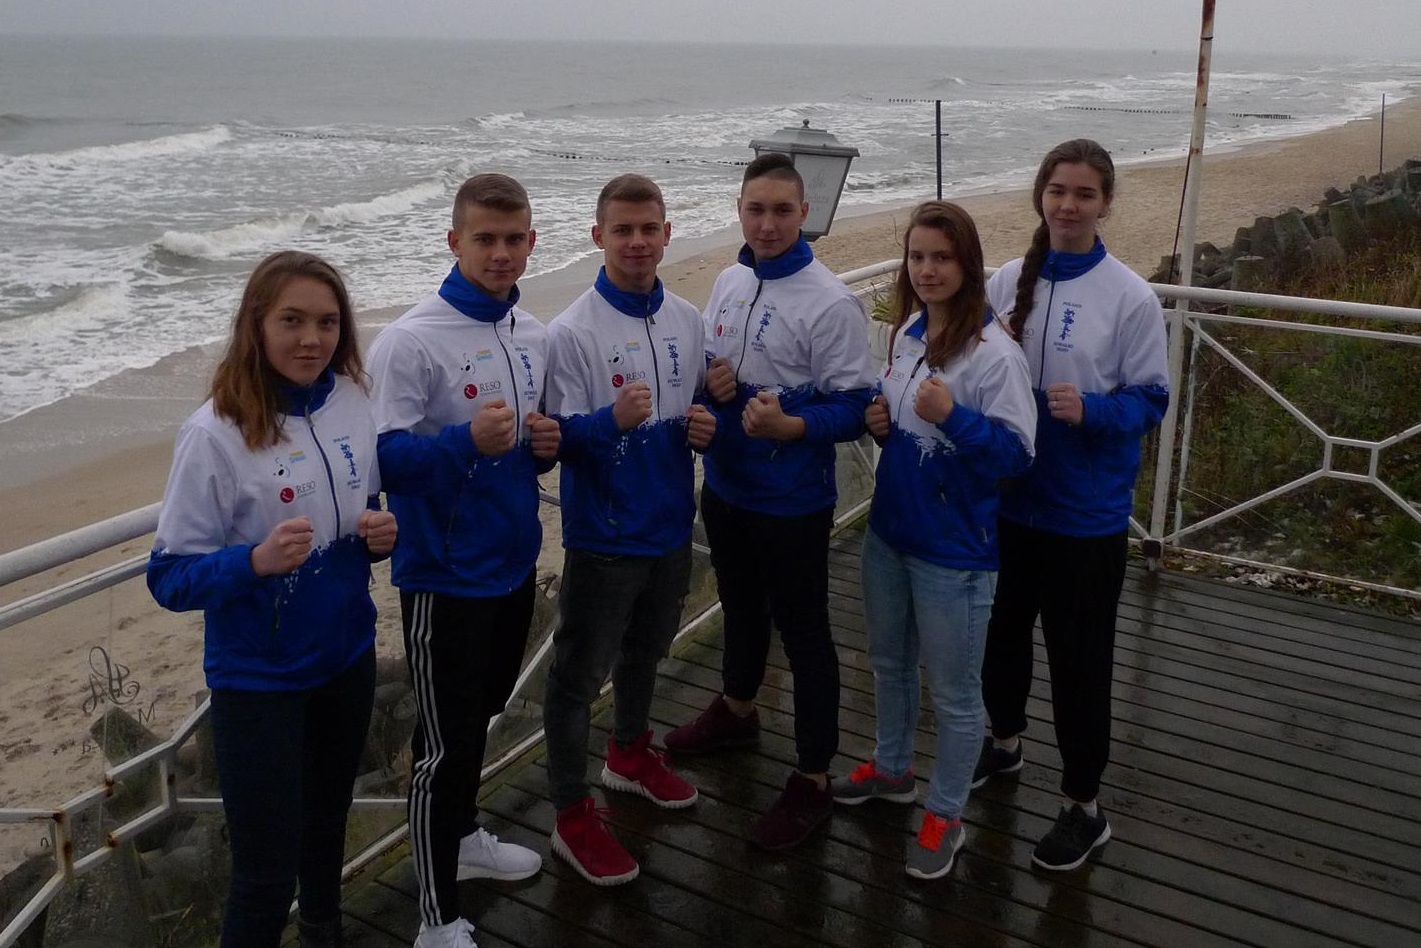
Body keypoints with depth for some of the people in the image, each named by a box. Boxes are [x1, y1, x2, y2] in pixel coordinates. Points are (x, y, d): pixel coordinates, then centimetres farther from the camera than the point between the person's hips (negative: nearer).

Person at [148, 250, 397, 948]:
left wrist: (380, 536, -10)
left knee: (328, 813, 26)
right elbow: (169, 577, -16)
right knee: (266, 873, 0)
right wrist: (256, 561, -34)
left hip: (347, 656, 6)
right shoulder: (216, 433, -19)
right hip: (258, 677, -5)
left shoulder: (352, 405, -4)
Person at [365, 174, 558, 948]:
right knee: (444, 739, 3)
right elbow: (382, 459, -21)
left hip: (514, 564, 7)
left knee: (481, 715, 23)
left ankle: (463, 835, 45)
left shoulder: (534, 336, 5)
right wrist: (468, 440, -35)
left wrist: (546, 443, -6)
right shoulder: (411, 341, -18)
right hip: (444, 575, -7)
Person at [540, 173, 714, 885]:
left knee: (645, 650, 25)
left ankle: (630, 753, 49)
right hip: (603, 536, -6)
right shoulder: (571, 333, -16)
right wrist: (613, 420, -36)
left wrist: (705, 426, -10)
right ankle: (573, 817, 19)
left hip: (671, 525, 6)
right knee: (579, 674, 5)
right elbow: (559, 439, -17)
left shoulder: (687, 320, 1)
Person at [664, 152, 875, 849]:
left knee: (803, 633, 5)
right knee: (740, 608, 26)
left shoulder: (829, 302, -18)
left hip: (793, 502, -7)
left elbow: (852, 407, -18)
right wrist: (711, 382, -7)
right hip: (725, 486, 7)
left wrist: (789, 425, -35)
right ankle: (737, 711, 50)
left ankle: (812, 779, 19)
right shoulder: (728, 283, 4)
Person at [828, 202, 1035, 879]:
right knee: (889, 662, 25)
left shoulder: (995, 352, -19)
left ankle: (945, 817, 27)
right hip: (889, 530, 8)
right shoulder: (908, 333, 4)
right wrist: (879, 419, -3)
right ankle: (891, 770, 48)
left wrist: (953, 415, -33)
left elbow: (1016, 452, -21)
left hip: (954, 550, -7)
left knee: (953, 692, 8)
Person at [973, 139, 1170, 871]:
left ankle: (1083, 806, 23)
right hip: (1005, 500, 5)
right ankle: (1003, 741, 47)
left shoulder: (1131, 297, -11)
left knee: (1078, 660, 5)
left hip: (1086, 514, -4)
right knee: (1002, 633, 21)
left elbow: (1150, 400, -9)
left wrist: (1091, 410, -27)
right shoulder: (1005, 282, 1)